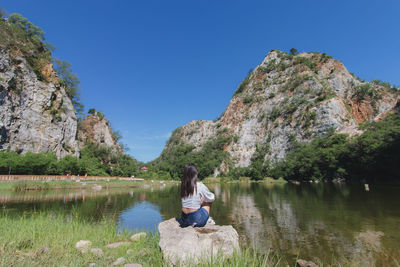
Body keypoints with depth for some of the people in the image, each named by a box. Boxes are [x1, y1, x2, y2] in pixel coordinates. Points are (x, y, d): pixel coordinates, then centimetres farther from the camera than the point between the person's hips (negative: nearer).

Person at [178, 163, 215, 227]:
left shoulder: (183, 186, -2)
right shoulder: (199, 186, -15)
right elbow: (212, 198, 0)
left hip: (185, 219, 5)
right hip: (197, 219, -5)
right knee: (208, 201, 17)